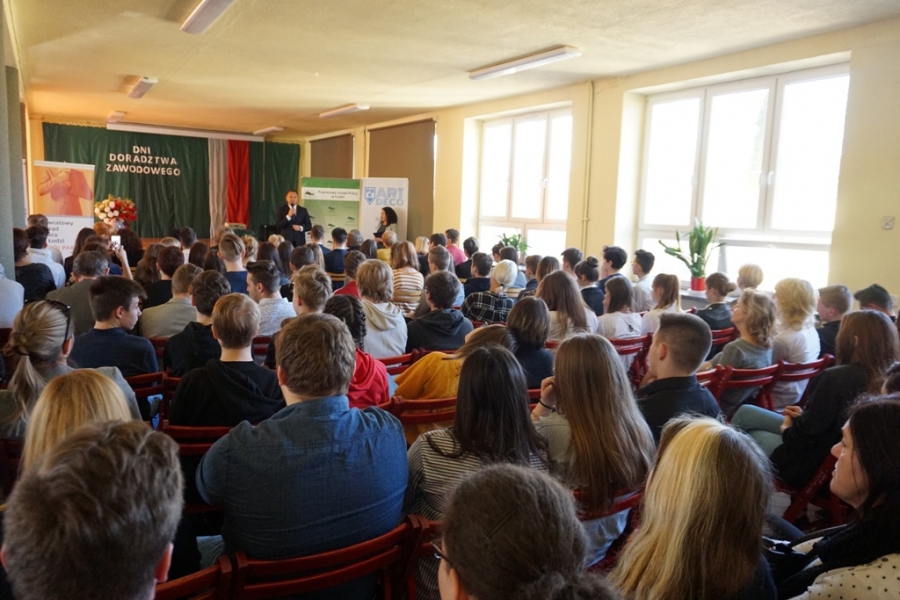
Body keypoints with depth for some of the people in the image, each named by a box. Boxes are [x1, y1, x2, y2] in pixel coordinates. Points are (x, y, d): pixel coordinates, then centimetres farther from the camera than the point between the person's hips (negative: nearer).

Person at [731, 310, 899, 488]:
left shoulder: (835, 377, -30)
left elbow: (803, 434, -24)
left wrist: (786, 429, -3)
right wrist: (803, 417, 6)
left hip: (808, 465, -8)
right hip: (834, 462, 8)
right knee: (746, 412, 17)